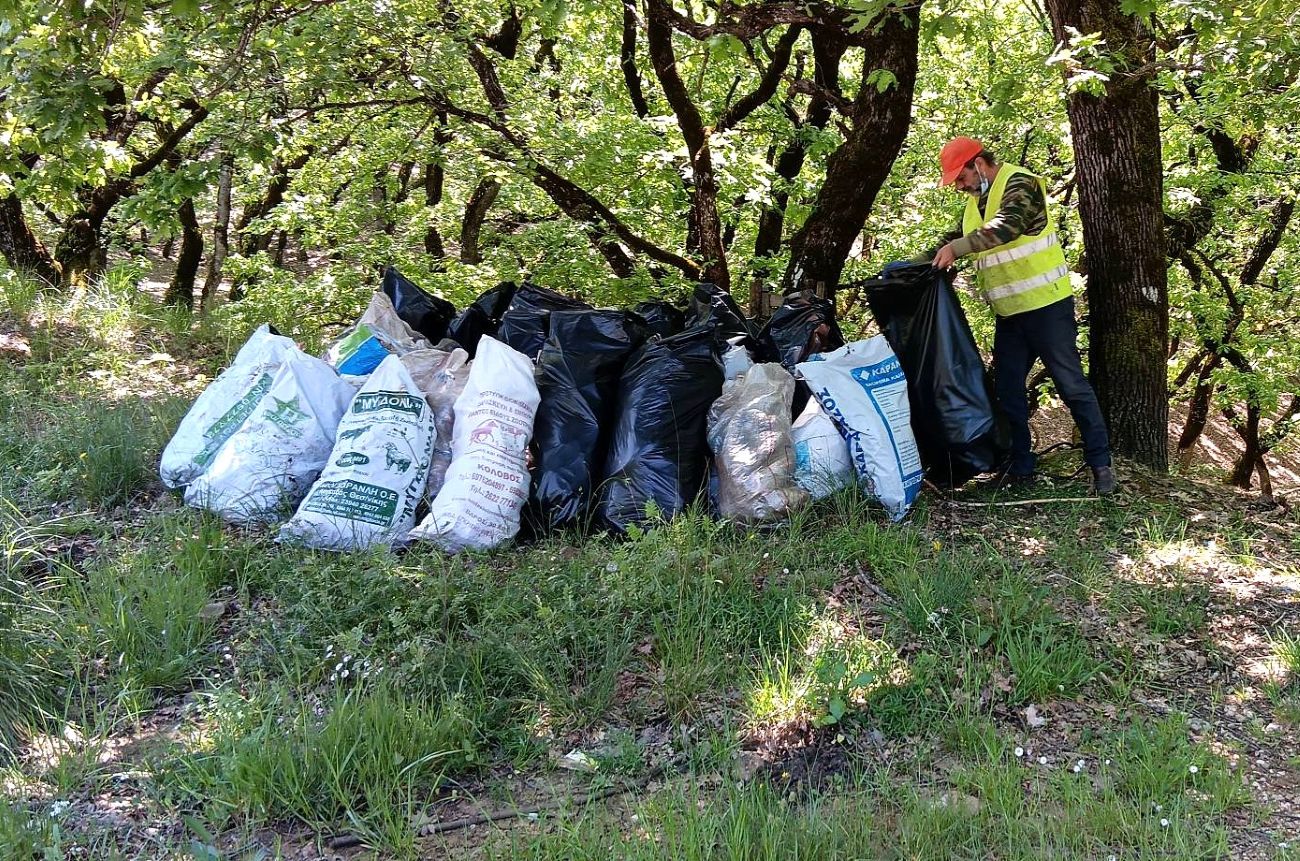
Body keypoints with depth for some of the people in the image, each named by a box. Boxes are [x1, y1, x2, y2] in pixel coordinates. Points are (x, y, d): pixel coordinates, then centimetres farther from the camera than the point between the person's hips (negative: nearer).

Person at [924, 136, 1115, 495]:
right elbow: (953, 238, 19)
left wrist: (956, 248, -34)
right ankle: (1020, 466, 18)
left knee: (1071, 384, -4)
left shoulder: (1019, 183, -13)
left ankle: (1101, 464, 4)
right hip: (1009, 313, 9)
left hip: (1047, 305, -8)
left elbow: (1007, 226, -30)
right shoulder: (976, 201, 14)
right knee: (1007, 388, 9)